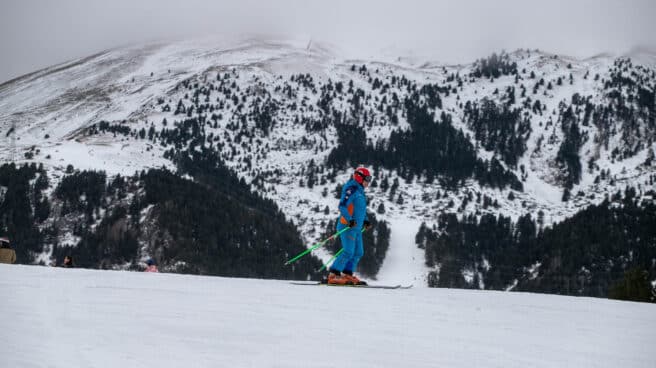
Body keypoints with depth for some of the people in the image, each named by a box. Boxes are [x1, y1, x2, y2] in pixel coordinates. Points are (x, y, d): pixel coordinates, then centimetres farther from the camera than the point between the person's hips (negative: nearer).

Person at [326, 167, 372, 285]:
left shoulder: (360, 191, 18)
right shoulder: (352, 190, -12)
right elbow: (342, 206, -21)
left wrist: (366, 220, 18)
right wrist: (350, 220, -32)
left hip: (356, 227, 10)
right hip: (347, 226, -10)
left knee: (358, 252, 9)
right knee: (348, 252, -16)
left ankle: (347, 274, 15)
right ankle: (333, 275, -13)